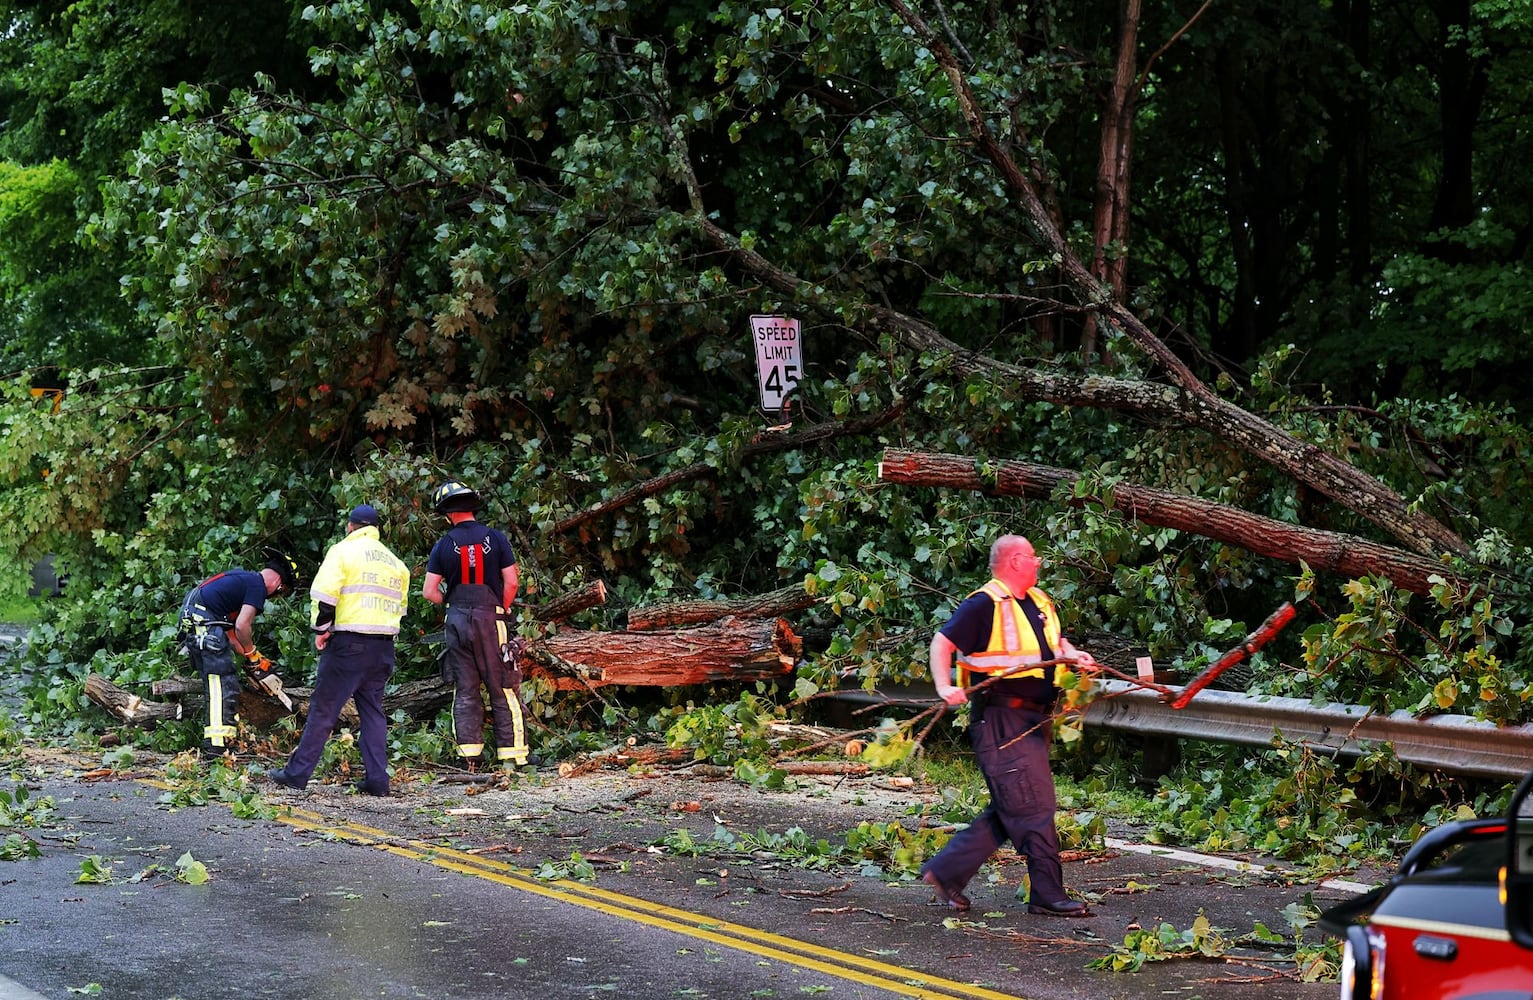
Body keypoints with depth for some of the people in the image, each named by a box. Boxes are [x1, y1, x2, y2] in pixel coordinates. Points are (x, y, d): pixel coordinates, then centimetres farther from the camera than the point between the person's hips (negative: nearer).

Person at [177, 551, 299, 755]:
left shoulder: (245, 578, 22)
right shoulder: (258, 586, -7)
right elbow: (242, 626, -15)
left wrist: (245, 654, 24)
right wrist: (253, 655, 2)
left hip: (190, 622, 10)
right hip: (205, 625, -10)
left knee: (216, 685, 16)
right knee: (224, 686, -9)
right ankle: (216, 745, -15)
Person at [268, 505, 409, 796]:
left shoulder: (343, 551, -3)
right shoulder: (394, 561, 18)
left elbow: (324, 594, -13)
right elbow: (400, 606, 20)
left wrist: (321, 629, -3)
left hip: (348, 643, -6)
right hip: (384, 646, 6)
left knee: (323, 709, -1)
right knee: (373, 709, 12)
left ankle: (297, 773, 2)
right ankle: (377, 778, 7)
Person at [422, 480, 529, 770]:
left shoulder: (443, 545, 0)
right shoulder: (495, 538, -3)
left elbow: (429, 591, -2)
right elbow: (512, 582, -6)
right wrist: (502, 611, 8)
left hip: (457, 622, 2)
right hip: (491, 620, -2)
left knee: (465, 691, 9)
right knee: (503, 689, 2)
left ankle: (470, 754, 6)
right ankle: (510, 755, 0)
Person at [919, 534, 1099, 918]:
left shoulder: (1039, 602, 16)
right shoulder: (985, 605, -11)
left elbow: (1055, 642, 29)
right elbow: (942, 642, -14)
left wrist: (1074, 655, 8)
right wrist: (945, 686, -27)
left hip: (1034, 721, 9)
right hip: (1000, 719, -9)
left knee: (1008, 811, 12)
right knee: (1034, 806, -9)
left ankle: (946, 870, 18)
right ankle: (1048, 894, -3)